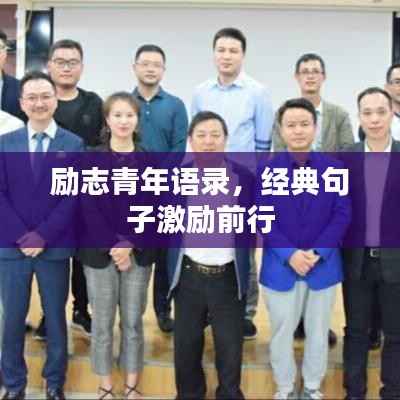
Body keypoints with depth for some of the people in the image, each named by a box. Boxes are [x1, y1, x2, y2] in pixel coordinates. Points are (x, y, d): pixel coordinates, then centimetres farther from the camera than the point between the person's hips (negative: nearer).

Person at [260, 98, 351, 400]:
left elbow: (342, 215, -5)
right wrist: (289, 255, -17)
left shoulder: (335, 168, -3)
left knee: (318, 332, 15)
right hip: (280, 266, -1)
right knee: (282, 333, 13)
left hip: (324, 265, 1)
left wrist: (317, 252, -15)